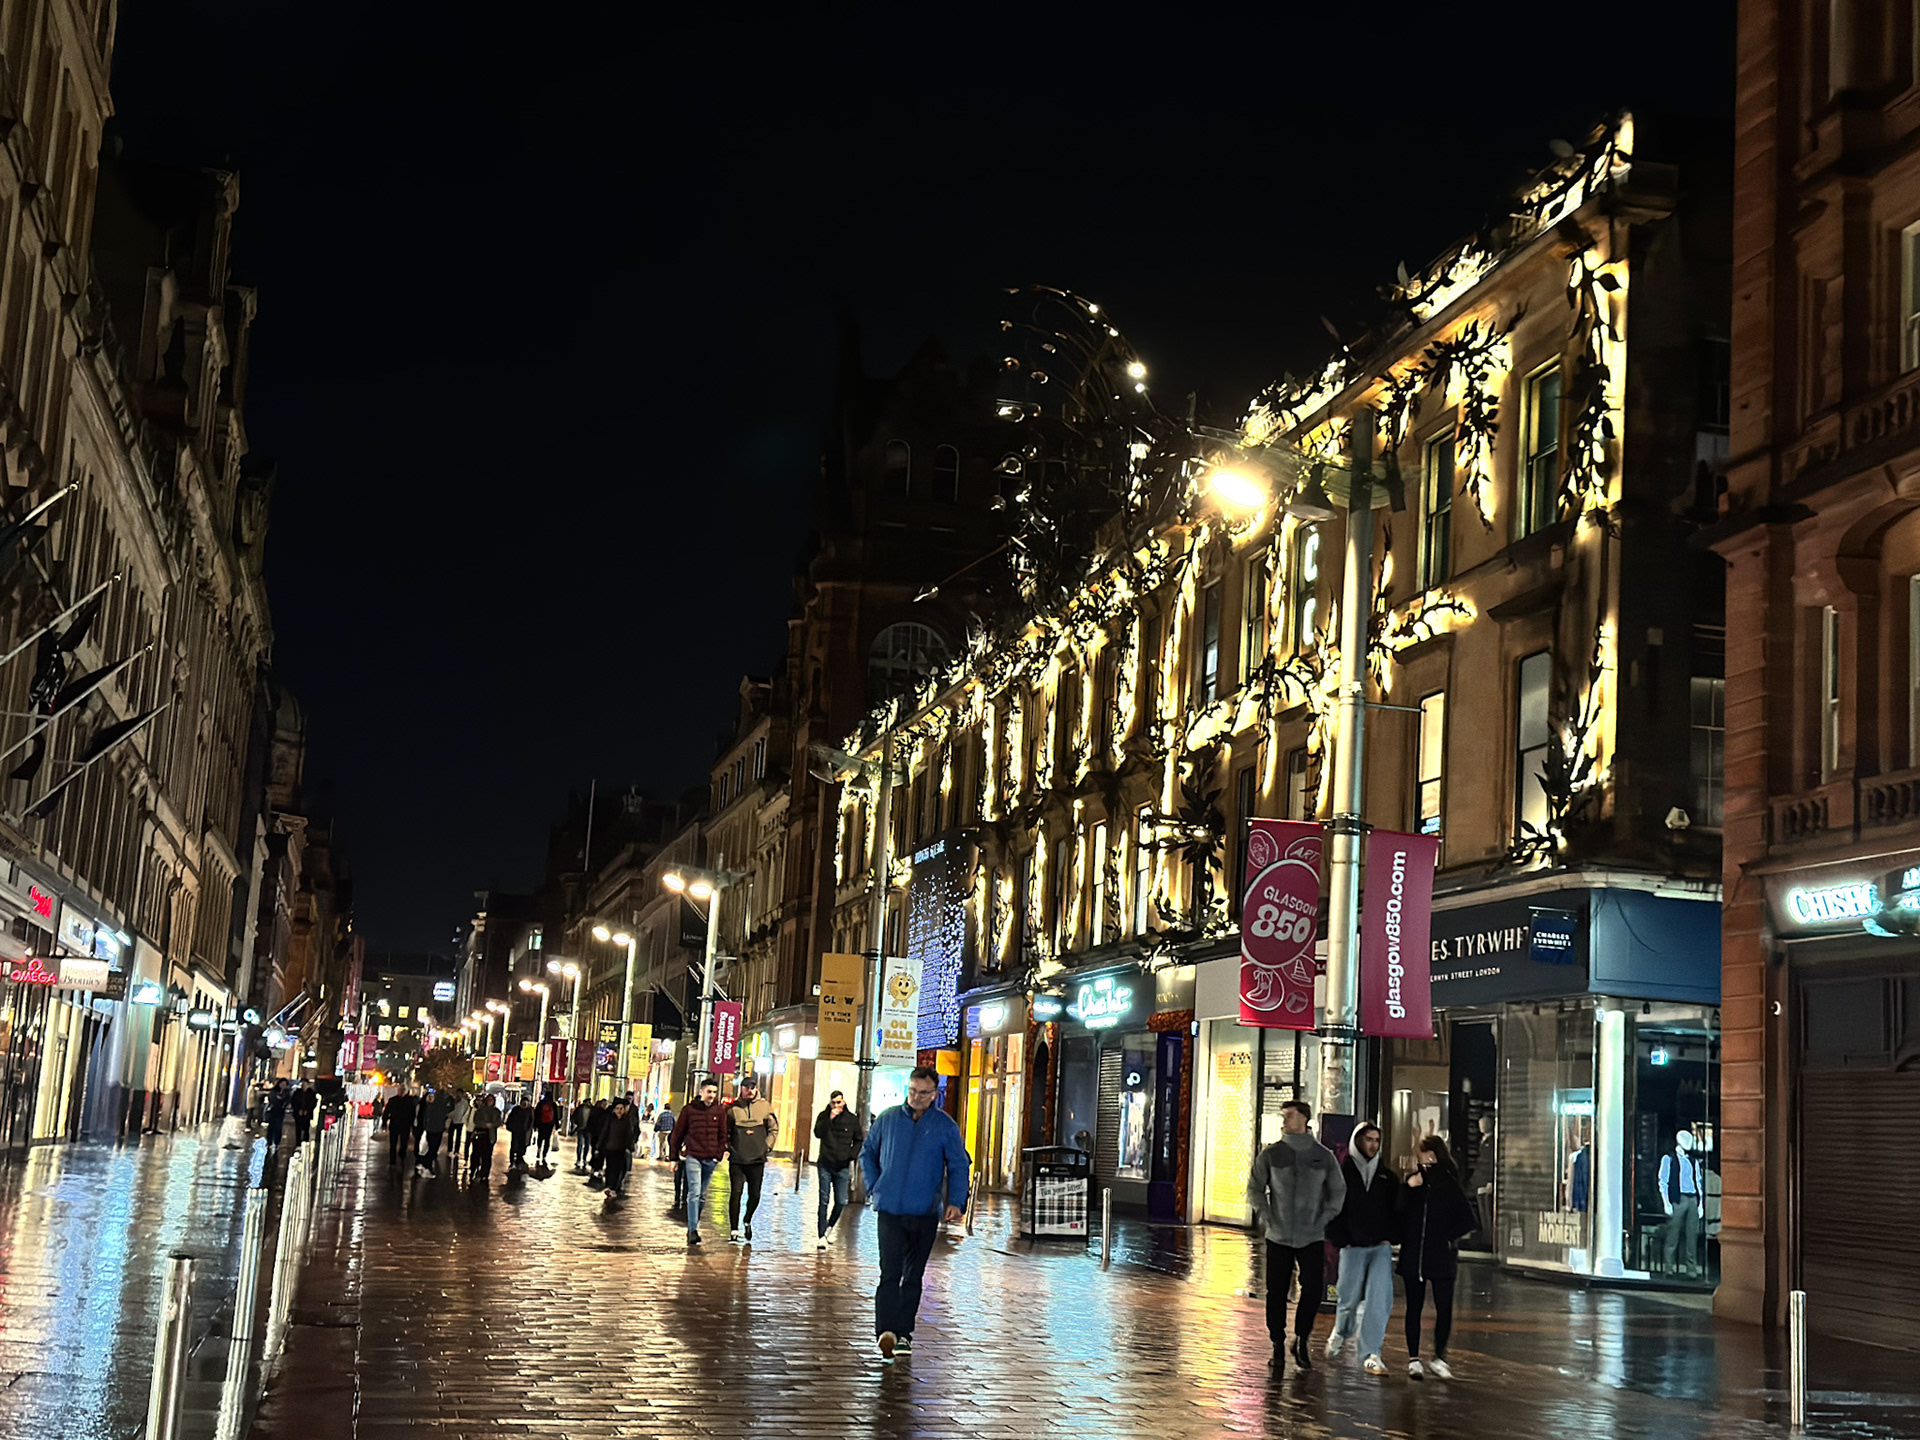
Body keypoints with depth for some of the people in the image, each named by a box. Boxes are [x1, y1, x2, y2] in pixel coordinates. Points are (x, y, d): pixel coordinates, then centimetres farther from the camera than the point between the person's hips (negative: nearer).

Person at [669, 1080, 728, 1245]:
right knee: (694, 1193, -14)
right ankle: (693, 1230, -17)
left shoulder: (719, 1112, 6)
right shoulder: (689, 1109, -2)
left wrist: (719, 1154, 2)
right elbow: (677, 1134, 3)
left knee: (702, 1196, 11)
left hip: (710, 1159, 4)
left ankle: (692, 1228, 23)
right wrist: (674, 1157, 4)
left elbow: (722, 1135, 14)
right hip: (693, 1157, -4)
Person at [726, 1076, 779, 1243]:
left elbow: (774, 1129, 12)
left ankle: (747, 1222, 33)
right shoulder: (733, 1108, 2)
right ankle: (735, 1231, 0)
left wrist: (766, 1146, 2)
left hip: (757, 1159, 2)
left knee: (755, 1195, 6)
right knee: (736, 1193, -5)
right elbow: (724, 1131, 8)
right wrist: (727, 1148, -3)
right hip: (737, 1159, -2)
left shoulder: (765, 1107, 5)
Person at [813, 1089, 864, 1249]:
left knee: (841, 1202, 1)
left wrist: (852, 1155, -1)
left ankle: (829, 1227, 25)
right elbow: (818, 1133, -14)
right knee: (824, 1201, -1)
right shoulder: (824, 1116, 2)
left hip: (842, 1167, 1)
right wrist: (830, 1119, -22)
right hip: (825, 1165, -1)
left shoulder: (852, 1119, 4)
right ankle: (822, 1236, 1)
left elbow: (859, 1140, 14)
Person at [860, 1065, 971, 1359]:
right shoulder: (887, 1119, 4)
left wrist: (956, 1202, -12)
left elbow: (959, 1166, 2)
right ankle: (885, 1332, -20)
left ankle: (903, 1332, 20)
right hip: (890, 1210, -1)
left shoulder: (945, 1126, 0)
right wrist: (873, 1188, 6)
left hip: (926, 1212, 1)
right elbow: (867, 1154, 17)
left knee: (913, 1276, 10)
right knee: (890, 1272, -13)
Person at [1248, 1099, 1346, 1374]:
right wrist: (1265, 1217, -3)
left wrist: (1325, 1218, 2)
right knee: (1276, 1293, 2)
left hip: (1312, 1237, 0)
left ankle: (1301, 1340, 12)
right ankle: (1278, 1345, 15)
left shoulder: (1324, 1156, 3)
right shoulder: (1270, 1155, 1)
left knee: (1314, 1289, -8)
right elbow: (1255, 1188, 8)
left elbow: (1338, 1191, 12)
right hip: (1278, 1237, 0)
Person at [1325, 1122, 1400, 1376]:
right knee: (1350, 1297, 5)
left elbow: (1397, 1208, 13)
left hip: (1381, 1247, 2)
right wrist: (1340, 1240, -6)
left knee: (1379, 1298, -11)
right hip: (1353, 1247, -2)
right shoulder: (1343, 1171, 2)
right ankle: (1341, 1333, 37)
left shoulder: (1386, 1174, 11)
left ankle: (1370, 1354, -8)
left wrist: (1390, 1237, 0)